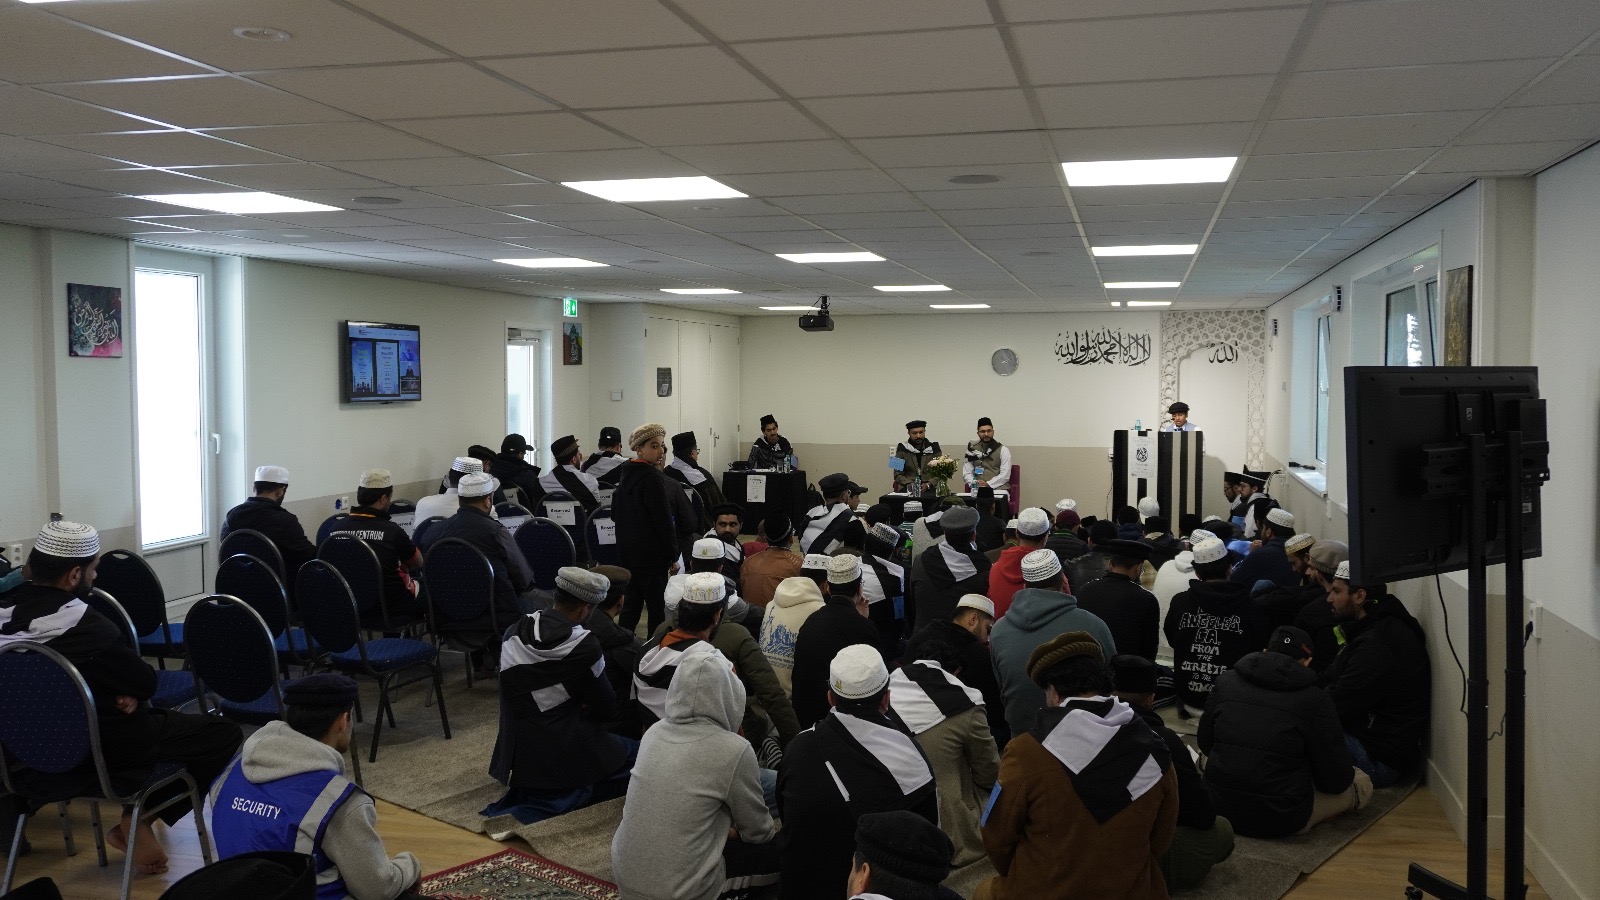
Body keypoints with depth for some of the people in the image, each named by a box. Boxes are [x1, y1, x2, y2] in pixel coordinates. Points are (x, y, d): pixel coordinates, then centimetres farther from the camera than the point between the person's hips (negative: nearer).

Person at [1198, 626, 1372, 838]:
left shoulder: (1226, 681, -1)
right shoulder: (1316, 700, -13)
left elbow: (1205, 744, 11)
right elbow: (1336, 780, -8)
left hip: (1221, 808, 2)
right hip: (1282, 820, -2)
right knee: (1362, 782, 19)